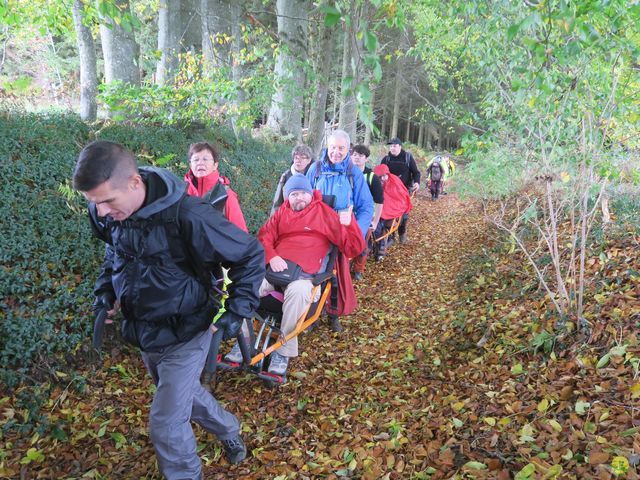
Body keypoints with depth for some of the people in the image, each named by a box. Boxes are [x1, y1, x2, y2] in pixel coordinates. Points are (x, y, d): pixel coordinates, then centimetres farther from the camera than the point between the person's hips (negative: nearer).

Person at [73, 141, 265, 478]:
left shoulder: (186, 216, -32)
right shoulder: (108, 214, -11)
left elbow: (250, 255, -20)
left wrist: (237, 312, -22)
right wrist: (106, 291, 1)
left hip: (183, 334, -7)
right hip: (144, 332, 7)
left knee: (166, 426, 0)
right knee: (182, 394, 26)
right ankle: (229, 430, 53)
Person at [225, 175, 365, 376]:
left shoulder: (325, 213, 9)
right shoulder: (282, 212, 20)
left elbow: (353, 248, 5)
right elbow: (264, 237, 11)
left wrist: (349, 224, -15)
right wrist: (272, 256, -10)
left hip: (304, 274, -3)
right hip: (275, 268, 3)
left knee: (298, 292, -37)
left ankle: (284, 351, -22)